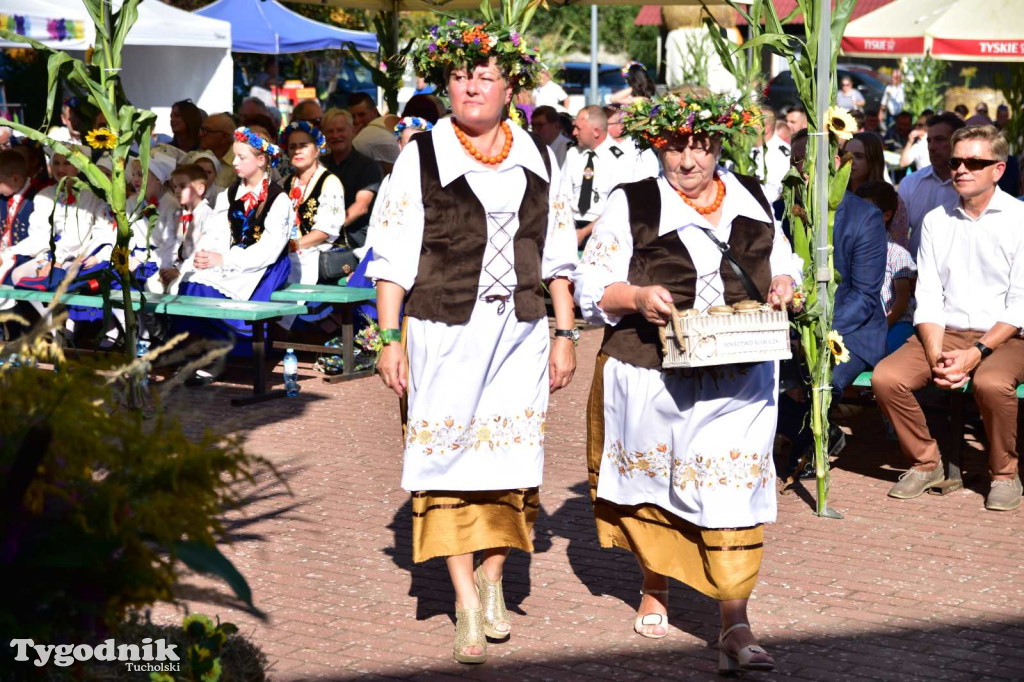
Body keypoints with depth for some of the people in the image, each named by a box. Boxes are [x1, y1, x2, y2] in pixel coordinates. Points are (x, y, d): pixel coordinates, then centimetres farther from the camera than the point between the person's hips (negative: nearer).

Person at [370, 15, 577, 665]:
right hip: (444, 330, -3)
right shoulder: (422, 156, 0)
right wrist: (390, 338, -6)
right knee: (450, 462, -3)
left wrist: (565, 335, 10)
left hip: (520, 331, 3)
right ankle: (467, 604, 4)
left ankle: (492, 579, 23)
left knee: (511, 459, 4)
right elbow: (393, 254, -1)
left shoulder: (538, 161, 10)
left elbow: (558, 256, 14)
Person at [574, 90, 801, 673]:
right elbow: (592, 285, -1)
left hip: (740, 378, 1)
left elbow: (784, 261, 23)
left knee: (732, 488, -8)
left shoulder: (750, 199, 11)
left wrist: (783, 285, 0)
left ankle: (736, 624, -6)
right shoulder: (632, 205, 1)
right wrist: (636, 298, -21)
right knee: (654, 484, 13)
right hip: (653, 377, -1)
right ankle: (655, 588, 37)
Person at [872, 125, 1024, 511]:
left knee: (992, 383, -36)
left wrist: (976, 353, -20)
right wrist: (936, 356, -12)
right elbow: (928, 298, 6)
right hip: (946, 334, 4)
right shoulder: (935, 221, 10)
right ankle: (926, 463, 1)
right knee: (886, 378, -21)